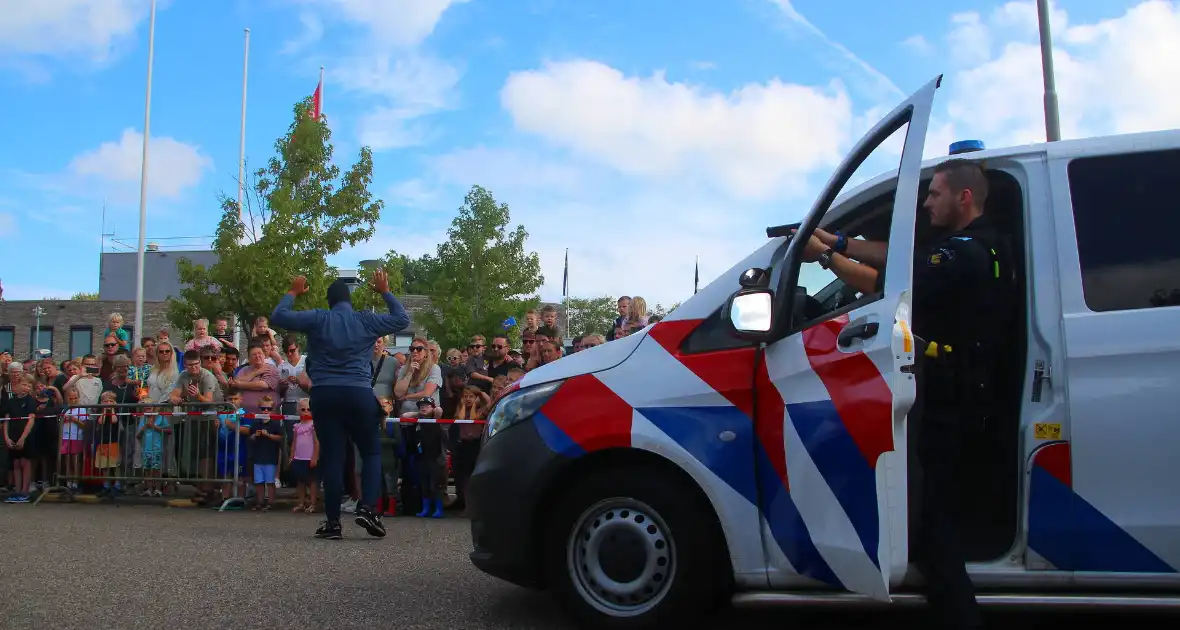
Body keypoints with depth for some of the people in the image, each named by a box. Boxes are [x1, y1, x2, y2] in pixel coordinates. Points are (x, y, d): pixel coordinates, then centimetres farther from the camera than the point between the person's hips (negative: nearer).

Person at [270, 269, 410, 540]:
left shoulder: (317, 319, 5)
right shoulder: (367, 320, 7)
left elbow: (278, 316, 7)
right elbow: (402, 319, 20)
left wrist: (293, 292, 20)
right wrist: (385, 292, 27)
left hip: (324, 395, 1)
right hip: (359, 394, 0)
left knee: (331, 456, 3)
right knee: (371, 451, 13)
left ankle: (333, 522, 3)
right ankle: (367, 507, -6)